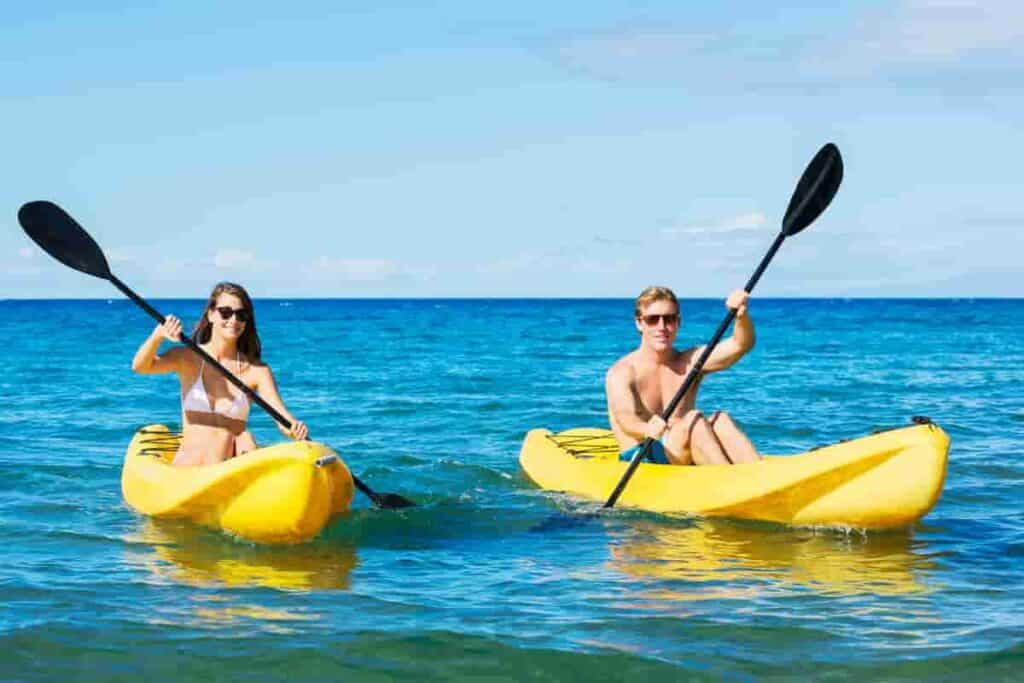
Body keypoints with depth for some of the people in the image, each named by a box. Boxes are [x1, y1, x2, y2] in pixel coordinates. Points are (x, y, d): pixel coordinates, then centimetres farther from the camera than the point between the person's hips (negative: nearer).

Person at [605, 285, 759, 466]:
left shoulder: (691, 362, 10)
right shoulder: (621, 372, -4)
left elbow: (741, 345, -5)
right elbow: (624, 417, -24)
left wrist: (742, 314, -27)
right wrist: (646, 430, -48)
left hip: (683, 462, 4)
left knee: (719, 420, -23)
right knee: (693, 419, -27)